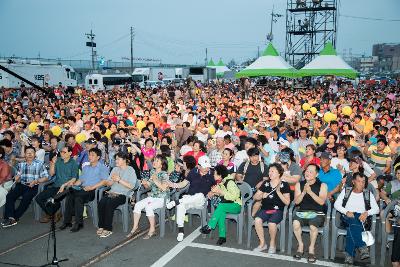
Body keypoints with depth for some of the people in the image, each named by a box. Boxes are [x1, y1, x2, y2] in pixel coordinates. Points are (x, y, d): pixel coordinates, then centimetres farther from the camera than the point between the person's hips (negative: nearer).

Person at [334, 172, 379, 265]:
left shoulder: (368, 194, 15)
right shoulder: (346, 191, 14)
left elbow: (376, 209, 5)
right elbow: (336, 204, 3)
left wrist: (367, 213, -16)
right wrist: (346, 212, -15)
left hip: (361, 218, 0)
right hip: (347, 218, 0)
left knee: (352, 227, -36)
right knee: (353, 222, -38)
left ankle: (349, 254, -37)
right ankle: (362, 247, -42)